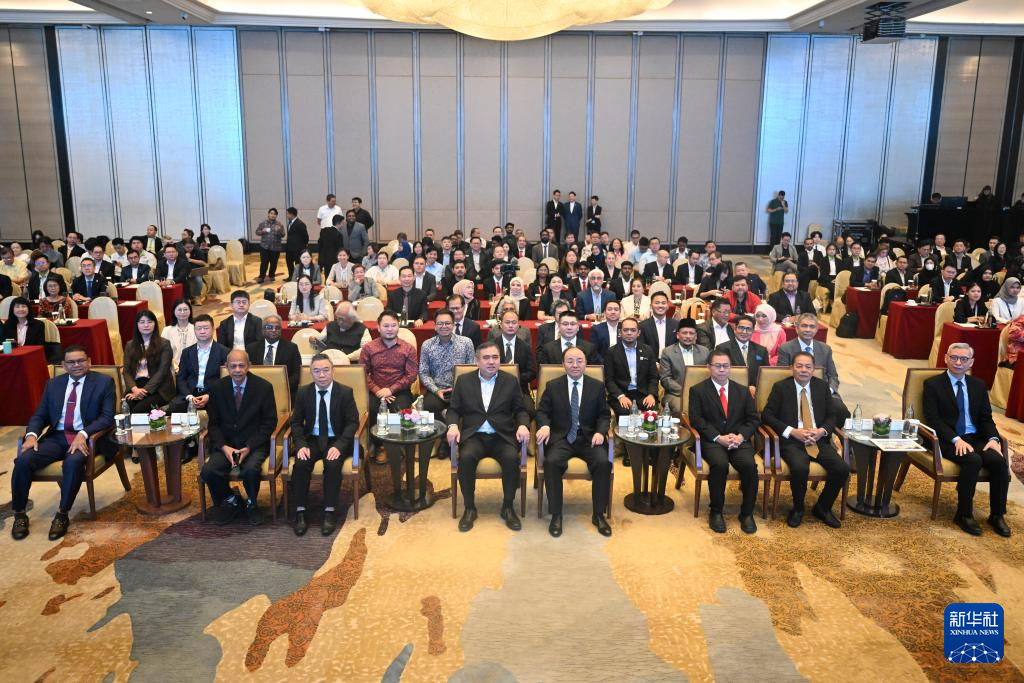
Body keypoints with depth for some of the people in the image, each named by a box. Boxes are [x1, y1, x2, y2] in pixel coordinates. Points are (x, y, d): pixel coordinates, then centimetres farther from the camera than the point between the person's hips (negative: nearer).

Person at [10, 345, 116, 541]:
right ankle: (20, 514, -4)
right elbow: (39, 415, 14)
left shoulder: (103, 382, 2)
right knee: (23, 460, -21)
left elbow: (107, 416, -7)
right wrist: (32, 434, -9)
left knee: (73, 462, -35)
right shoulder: (53, 384, 16)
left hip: (86, 437, -4)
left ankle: (62, 515, -18)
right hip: (56, 437, 4)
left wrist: (83, 434, -22)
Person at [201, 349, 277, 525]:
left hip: (254, 443, -2)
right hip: (225, 443, 3)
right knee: (208, 471, -24)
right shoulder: (217, 388, 3)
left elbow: (269, 422, -3)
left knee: (250, 470, -32)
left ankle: (252, 503, 1)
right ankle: (231, 500, 7)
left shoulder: (263, 387, -4)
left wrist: (249, 447, -14)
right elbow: (213, 423, 7)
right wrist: (224, 447, -12)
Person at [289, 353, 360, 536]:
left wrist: (338, 446, -22)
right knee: (300, 464, -27)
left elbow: (353, 422, -8)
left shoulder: (345, 392, -7)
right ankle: (300, 512, -16)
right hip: (312, 439, 2)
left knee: (333, 464, -32)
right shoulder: (303, 393, 1)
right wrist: (301, 445, -15)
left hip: (336, 440, -2)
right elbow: (296, 422, 4)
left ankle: (330, 512, -20)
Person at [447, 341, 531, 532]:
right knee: (466, 457, -32)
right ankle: (470, 508, -13)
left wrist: (523, 424, -11)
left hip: (502, 436, 0)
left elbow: (520, 410, 10)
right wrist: (453, 425, -11)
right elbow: (454, 409, 10)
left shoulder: (510, 381, 9)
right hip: (474, 436, 0)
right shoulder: (464, 381, 9)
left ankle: (508, 507, -10)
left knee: (511, 458, -31)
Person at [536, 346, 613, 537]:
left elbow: (604, 415, 11)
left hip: (589, 438, 1)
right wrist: (544, 426, -14)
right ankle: (556, 515, -15)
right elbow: (542, 411, 8)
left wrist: (600, 432, -9)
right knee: (552, 462, -31)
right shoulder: (553, 386, 9)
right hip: (561, 438, -1)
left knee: (603, 462, -28)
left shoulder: (597, 386, 10)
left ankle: (598, 514, -10)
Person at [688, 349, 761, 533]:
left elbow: (754, 419, 11)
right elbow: (696, 419, -3)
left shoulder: (742, 391, 17)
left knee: (750, 465, -28)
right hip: (711, 441, -2)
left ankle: (747, 513, -8)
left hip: (739, 440, 3)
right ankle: (716, 512, -13)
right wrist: (719, 438, -15)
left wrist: (740, 436, -9)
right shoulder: (697, 390, 7)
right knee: (720, 464, -33)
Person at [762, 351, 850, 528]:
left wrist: (822, 430, -8)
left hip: (819, 440, 4)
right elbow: (766, 415, -2)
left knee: (842, 469, -20)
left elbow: (832, 415, 15)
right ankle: (798, 509, -4)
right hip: (791, 441, -4)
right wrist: (792, 431, -13)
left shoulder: (822, 386, 13)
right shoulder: (780, 387, 2)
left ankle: (823, 507, 6)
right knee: (800, 468, -33)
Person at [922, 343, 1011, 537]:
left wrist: (993, 438, -9)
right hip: (947, 440, -5)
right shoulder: (933, 384, -1)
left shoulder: (978, 385, 15)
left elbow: (986, 418, 12)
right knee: (973, 460, -31)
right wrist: (956, 440, -22)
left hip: (975, 438, 5)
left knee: (999, 461, -23)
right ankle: (964, 515, -17)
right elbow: (933, 419, -9)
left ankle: (997, 515, -6)